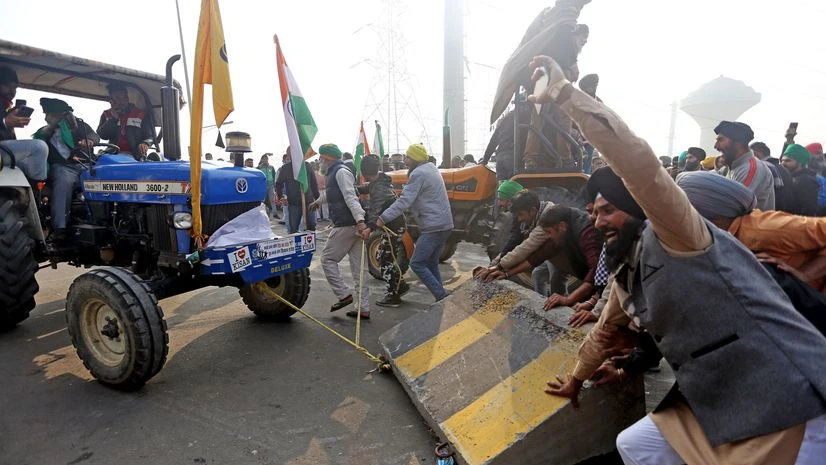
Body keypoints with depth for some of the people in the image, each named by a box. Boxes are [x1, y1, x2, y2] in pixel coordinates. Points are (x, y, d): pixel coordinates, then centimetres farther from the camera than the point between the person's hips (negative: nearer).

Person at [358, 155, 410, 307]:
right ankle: (400, 284, 25)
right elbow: (368, 189, 28)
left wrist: (369, 227, -52)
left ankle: (393, 296, 8)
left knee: (387, 260, -1)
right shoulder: (381, 180, 8)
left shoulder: (378, 187, -22)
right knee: (381, 255, 18)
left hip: (393, 227, -10)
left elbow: (376, 209, -39)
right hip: (393, 225, 10)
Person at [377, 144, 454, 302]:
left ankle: (442, 297, -7)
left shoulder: (418, 173, -13)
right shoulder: (431, 169, 18)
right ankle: (442, 299, 18)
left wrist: (383, 218, -21)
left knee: (417, 264, -7)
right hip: (443, 224, 10)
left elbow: (404, 201, -21)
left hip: (433, 226, -10)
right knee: (431, 264, 15)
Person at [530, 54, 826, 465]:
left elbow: (638, 163, -32)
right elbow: (605, 330, 24)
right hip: (721, 406, 9)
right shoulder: (626, 274, 10)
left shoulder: (673, 237, -15)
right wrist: (576, 380, 38)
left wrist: (565, 92, -29)